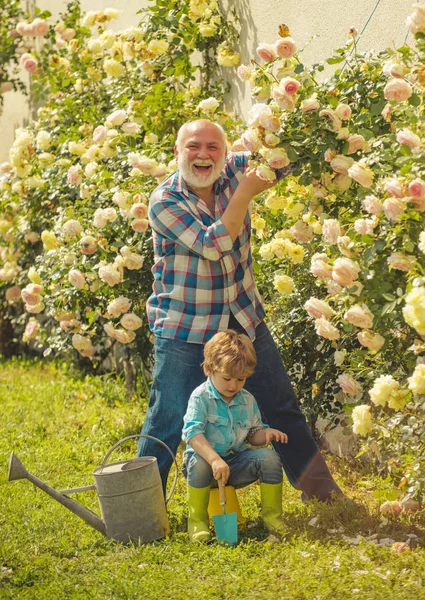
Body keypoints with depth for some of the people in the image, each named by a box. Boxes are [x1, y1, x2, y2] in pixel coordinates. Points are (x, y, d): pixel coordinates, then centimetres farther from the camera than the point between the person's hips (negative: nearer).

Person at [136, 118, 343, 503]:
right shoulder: (164, 201, -16)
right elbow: (211, 246, -26)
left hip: (244, 319, 5)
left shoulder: (235, 171, -3)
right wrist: (245, 193, -26)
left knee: (280, 405, 14)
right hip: (184, 329, -4)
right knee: (168, 420, -1)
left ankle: (320, 489, 28)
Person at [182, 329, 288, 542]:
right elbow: (193, 433, -24)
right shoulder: (201, 397, -12)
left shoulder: (248, 400, 7)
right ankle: (197, 521, -20)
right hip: (206, 457, -4)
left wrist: (266, 433, -11)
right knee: (199, 464, -39)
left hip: (237, 461, 4)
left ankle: (272, 516, -5)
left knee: (269, 457, -21)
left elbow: (252, 434, 15)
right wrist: (214, 459, -38)